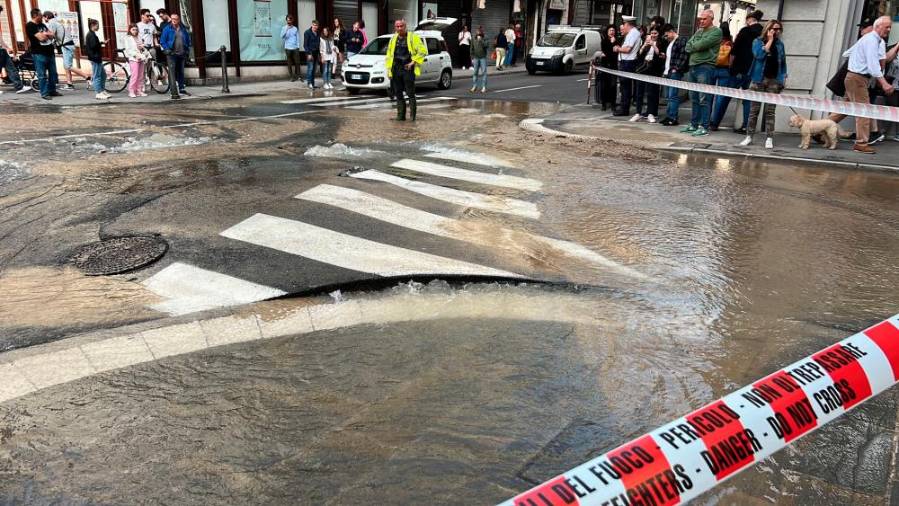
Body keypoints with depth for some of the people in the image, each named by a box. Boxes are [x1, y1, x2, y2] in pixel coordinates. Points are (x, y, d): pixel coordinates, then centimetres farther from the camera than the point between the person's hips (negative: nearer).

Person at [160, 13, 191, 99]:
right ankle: (174, 92, -16)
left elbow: (188, 40, 19)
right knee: (172, 73, -11)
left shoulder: (183, 29, 9)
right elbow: (162, 41, -3)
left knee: (181, 72, 16)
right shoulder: (167, 29, -3)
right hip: (172, 54, -4)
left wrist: (187, 50, 10)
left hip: (181, 54, 4)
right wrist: (167, 49, -13)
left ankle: (181, 89, 30)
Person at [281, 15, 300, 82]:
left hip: (295, 48, 1)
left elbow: (298, 38, 10)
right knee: (289, 63, 0)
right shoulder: (284, 28, 6)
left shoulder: (295, 28, 10)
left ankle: (297, 75, 8)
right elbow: (282, 36, -7)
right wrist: (286, 30, -18)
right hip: (288, 48, -1)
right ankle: (291, 77, 4)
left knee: (297, 62, -2)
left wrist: (298, 46, 1)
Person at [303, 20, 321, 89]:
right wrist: (309, 53, -17)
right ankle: (309, 83, -11)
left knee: (314, 69, 8)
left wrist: (319, 53, 15)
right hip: (310, 53, -6)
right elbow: (305, 44, -9)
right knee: (310, 68, -12)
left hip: (316, 53, 7)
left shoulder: (317, 33, 14)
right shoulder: (307, 33, -6)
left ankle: (312, 83, 11)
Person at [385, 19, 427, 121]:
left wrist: (413, 62, -10)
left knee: (410, 93, -6)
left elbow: (423, 51, -5)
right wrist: (388, 68, 13)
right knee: (398, 93, 7)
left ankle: (413, 116, -1)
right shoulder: (393, 39, 15)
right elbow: (389, 55, 22)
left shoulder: (413, 37, -1)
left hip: (407, 68, -5)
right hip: (396, 69, 5)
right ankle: (401, 115, 14)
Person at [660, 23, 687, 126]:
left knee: (673, 96, -11)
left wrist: (676, 68, -17)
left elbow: (684, 56, -15)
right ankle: (668, 116, 14)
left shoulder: (682, 41, -6)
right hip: (667, 73, 9)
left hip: (675, 73, -9)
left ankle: (673, 118, -10)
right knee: (669, 96, 10)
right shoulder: (670, 43, 23)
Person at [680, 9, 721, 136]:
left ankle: (704, 127, -6)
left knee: (704, 99, -7)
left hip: (705, 67, -8)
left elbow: (701, 45, -15)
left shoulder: (716, 31, -4)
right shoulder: (699, 31, 20)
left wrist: (693, 45, 3)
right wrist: (697, 47, -7)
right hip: (693, 66, 8)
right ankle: (694, 125, 18)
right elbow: (688, 47, 10)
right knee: (694, 98, 11)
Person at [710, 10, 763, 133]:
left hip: (740, 69, -5)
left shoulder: (745, 31, -5)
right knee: (748, 99, 9)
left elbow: (734, 50, -7)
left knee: (724, 96, 5)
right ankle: (746, 126, 6)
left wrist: (731, 66, 4)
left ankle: (714, 122, 6)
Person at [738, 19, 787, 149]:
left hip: (774, 81, 2)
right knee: (754, 109, 2)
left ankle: (769, 138, 0)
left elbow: (783, 62, 14)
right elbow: (759, 55, -15)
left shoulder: (780, 44, 12)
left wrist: (783, 78, 5)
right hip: (759, 79, -2)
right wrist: (770, 40, -9)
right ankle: (749, 136, 8)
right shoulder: (758, 41, 3)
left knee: (770, 110, -1)